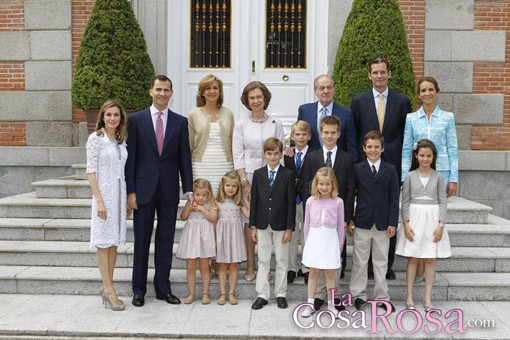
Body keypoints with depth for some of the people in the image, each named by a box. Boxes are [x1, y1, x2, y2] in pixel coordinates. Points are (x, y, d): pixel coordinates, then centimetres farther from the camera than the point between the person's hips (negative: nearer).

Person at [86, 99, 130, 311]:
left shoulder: (121, 140, 11)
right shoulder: (95, 138, -7)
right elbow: (91, 171, -11)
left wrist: (127, 200, 12)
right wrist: (99, 200, -16)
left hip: (119, 193, 7)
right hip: (103, 192, -6)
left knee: (114, 242, 9)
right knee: (103, 242, -1)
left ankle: (107, 288, 17)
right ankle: (109, 290, 3)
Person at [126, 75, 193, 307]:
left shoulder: (180, 122, 6)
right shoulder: (136, 119, 1)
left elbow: (184, 157, 6)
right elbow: (130, 157, -1)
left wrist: (189, 189, 1)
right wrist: (130, 190, -6)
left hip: (169, 189, 2)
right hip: (144, 188, -1)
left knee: (165, 240, 8)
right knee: (141, 241, 6)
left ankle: (163, 288, 20)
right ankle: (139, 290, 18)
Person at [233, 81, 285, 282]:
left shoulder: (275, 124, 6)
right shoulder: (241, 125, 5)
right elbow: (238, 155, 1)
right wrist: (245, 182, -7)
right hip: (248, 175, 0)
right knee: (250, 221, 1)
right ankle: (250, 267, 10)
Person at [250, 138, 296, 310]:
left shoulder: (288, 175, -4)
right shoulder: (258, 174, 4)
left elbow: (291, 203, -5)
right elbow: (254, 201, 4)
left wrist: (289, 228, -9)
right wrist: (253, 226, 1)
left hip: (281, 225, -2)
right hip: (263, 225, 2)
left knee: (281, 261, 8)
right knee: (263, 260, 8)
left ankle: (280, 294, 21)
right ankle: (262, 294, 17)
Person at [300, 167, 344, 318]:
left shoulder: (338, 202, -5)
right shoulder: (311, 201, -1)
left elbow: (340, 225, 2)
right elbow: (307, 223, 7)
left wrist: (340, 244, 5)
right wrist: (307, 242, 10)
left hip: (330, 240, -1)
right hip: (314, 239, 1)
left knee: (329, 273, 8)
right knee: (313, 273, 10)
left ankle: (331, 304, 21)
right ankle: (310, 304, 19)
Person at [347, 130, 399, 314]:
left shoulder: (390, 170, 3)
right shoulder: (357, 169, 1)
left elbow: (394, 199, 2)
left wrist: (392, 223, -4)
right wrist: (349, 220, -3)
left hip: (383, 224, 1)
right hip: (362, 223, -1)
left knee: (381, 262, 10)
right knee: (359, 261, 7)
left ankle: (382, 296, 21)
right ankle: (358, 295, 18)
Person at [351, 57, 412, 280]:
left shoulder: (402, 101, 7)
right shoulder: (359, 101, 6)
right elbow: (353, 135, 7)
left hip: (392, 165, 0)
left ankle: (387, 265, 15)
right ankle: (368, 263, 14)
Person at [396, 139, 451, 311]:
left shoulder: (438, 176, 2)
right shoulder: (410, 176, 1)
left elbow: (442, 201, 1)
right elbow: (405, 201, 1)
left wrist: (441, 225, -7)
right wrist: (406, 224, -7)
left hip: (432, 219, 1)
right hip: (414, 218, -1)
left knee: (430, 258, 5)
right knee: (413, 257, 4)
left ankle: (427, 298, 14)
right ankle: (409, 296, 12)